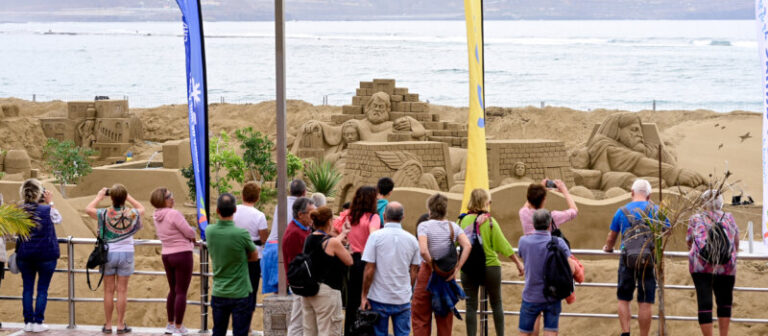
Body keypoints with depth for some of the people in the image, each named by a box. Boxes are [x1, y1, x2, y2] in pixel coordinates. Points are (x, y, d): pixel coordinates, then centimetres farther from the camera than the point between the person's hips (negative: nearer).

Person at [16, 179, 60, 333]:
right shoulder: (46, 210, -11)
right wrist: (49, 202, 17)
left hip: (25, 255, 2)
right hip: (46, 255, -2)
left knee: (27, 288, 10)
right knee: (42, 289, 5)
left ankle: (28, 322, 11)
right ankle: (38, 322, 4)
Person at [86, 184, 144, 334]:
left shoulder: (104, 214, -11)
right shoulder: (131, 214, -7)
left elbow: (88, 209, 4)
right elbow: (141, 208, 15)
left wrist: (100, 196, 15)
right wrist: (128, 197, 14)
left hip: (108, 253, 0)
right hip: (126, 254, 0)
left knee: (109, 290, 6)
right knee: (122, 290, 4)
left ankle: (108, 325, 9)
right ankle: (121, 325, 6)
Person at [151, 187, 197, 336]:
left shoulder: (157, 216, 5)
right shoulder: (174, 214, -20)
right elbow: (190, 233, -16)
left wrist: (188, 238, 11)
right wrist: (193, 237, 8)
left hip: (166, 255, 8)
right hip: (182, 254, -8)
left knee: (173, 290, 21)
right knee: (181, 292, 0)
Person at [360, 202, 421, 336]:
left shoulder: (376, 236, -8)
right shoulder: (411, 239, 2)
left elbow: (369, 271, -10)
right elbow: (413, 272, 7)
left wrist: (364, 296, -3)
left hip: (379, 299, -2)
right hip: (403, 300, 2)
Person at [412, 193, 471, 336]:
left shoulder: (424, 226, -10)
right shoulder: (453, 226, 2)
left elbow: (423, 251, -25)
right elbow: (467, 246, -11)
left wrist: (432, 267, -11)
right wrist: (457, 268, -9)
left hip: (428, 271, -4)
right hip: (448, 275, 4)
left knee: (420, 317, 5)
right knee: (445, 318, 14)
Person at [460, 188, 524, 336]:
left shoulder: (462, 220, -1)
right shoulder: (490, 221, -7)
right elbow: (503, 245, -5)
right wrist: (518, 263, 4)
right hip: (490, 267, -1)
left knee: (471, 306, 4)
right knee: (496, 304, 12)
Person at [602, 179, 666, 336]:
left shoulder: (622, 211, 4)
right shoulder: (656, 211, 2)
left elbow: (611, 237, 14)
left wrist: (608, 248, 35)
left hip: (627, 260, 0)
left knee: (623, 299, 10)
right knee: (645, 303, 2)